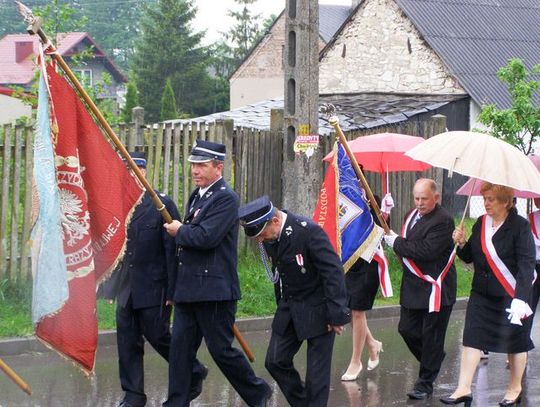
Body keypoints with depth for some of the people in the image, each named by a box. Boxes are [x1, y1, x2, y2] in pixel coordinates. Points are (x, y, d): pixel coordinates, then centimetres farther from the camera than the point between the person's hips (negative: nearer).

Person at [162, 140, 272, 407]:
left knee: (221, 349, -1)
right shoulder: (196, 196, 17)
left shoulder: (226, 199, -13)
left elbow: (206, 237, -25)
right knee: (180, 347, 4)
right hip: (188, 289, 9)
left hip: (214, 290, -9)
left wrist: (179, 231, -7)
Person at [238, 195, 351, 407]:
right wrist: (282, 305, 15)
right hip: (289, 307, 7)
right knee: (275, 361, 4)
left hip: (317, 309, -7)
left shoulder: (308, 231, -25)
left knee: (317, 371, -2)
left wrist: (337, 314, -22)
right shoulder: (270, 236, -3)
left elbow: (333, 272, -23)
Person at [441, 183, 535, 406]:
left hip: (511, 294, -5)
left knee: (515, 343, 9)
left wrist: (520, 298, -28)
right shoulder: (481, 223, 5)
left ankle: (515, 388, 27)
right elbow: (470, 257, 12)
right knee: (472, 338, -4)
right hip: (482, 293, 5)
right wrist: (461, 243, -10)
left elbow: (526, 264, -18)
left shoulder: (520, 226, -13)